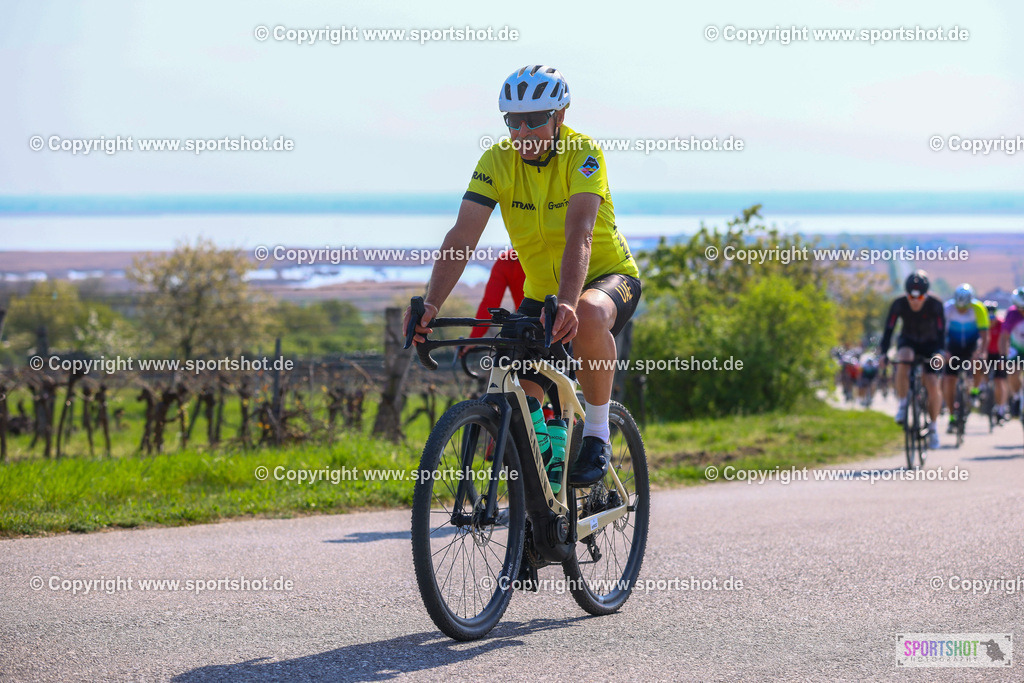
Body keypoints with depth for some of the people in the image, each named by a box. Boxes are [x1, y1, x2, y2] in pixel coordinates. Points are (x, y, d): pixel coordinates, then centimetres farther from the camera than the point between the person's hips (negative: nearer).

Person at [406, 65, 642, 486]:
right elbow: (462, 237, -23)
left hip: (608, 277, -4)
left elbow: (579, 235, -38)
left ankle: (597, 434, -22)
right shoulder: (497, 161, -13)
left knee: (588, 318, -41)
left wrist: (566, 305, -54)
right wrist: (430, 305, -38)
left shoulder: (582, 155, -23)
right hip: (541, 290, 4)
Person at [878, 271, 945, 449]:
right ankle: (902, 405, -24)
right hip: (908, 342, 0)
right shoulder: (899, 305, -23)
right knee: (903, 358, -37)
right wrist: (883, 352, -37)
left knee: (933, 386, -16)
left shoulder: (935, 305, -25)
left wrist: (940, 353, -43)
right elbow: (888, 330, -23)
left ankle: (933, 427, 6)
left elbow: (941, 332, -26)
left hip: (930, 345, 0)